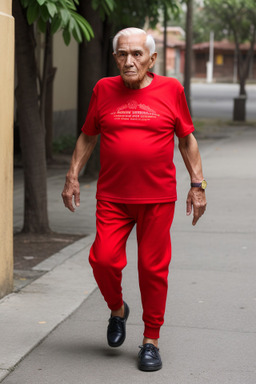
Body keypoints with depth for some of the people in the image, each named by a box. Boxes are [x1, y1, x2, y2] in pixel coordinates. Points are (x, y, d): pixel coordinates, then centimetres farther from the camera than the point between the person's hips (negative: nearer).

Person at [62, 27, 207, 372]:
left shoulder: (171, 90, 2)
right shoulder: (104, 90, 5)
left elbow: (187, 139, 8)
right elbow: (87, 137, 14)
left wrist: (197, 184, 4)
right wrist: (72, 177, 7)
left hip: (158, 197, -1)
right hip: (112, 197, 1)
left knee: (153, 267, 0)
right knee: (103, 259, -9)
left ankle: (151, 341, 15)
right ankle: (117, 311, 23)